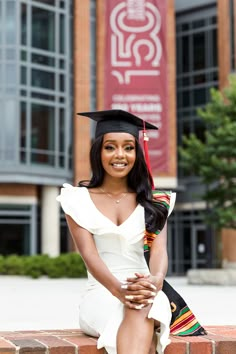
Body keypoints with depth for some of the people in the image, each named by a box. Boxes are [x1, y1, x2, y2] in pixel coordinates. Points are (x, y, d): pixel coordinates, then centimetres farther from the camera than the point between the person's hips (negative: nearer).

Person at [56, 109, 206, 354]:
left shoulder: (153, 203, 14)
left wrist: (156, 280, -28)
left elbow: (159, 249, -2)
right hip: (101, 293, -1)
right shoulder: (78, 199, 8)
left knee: (142, 309, -38)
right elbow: (88, 252, -6)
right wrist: (120, 289, -27)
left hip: (147, 292, 1)